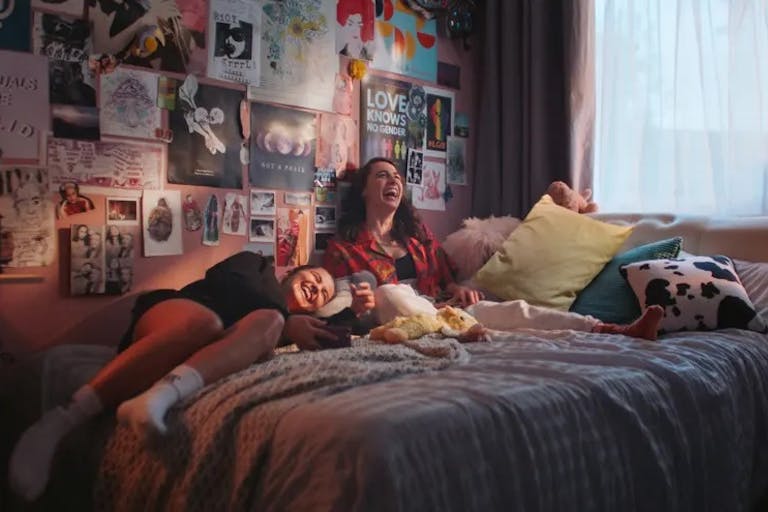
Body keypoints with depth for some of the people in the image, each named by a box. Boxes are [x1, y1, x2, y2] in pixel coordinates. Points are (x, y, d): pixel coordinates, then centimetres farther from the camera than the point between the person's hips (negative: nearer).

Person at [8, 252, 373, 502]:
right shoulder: (259, 266, 25)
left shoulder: (291, 317, 34)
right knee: (206, 322, -39)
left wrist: (353, 313, 7)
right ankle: (63, 419, -43)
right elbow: (221, 279, 5)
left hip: (224, 352, 3)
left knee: (268, 322, -27)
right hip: (174, 311, -2)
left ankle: (160, 395, -53)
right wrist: (286, 323, -2)